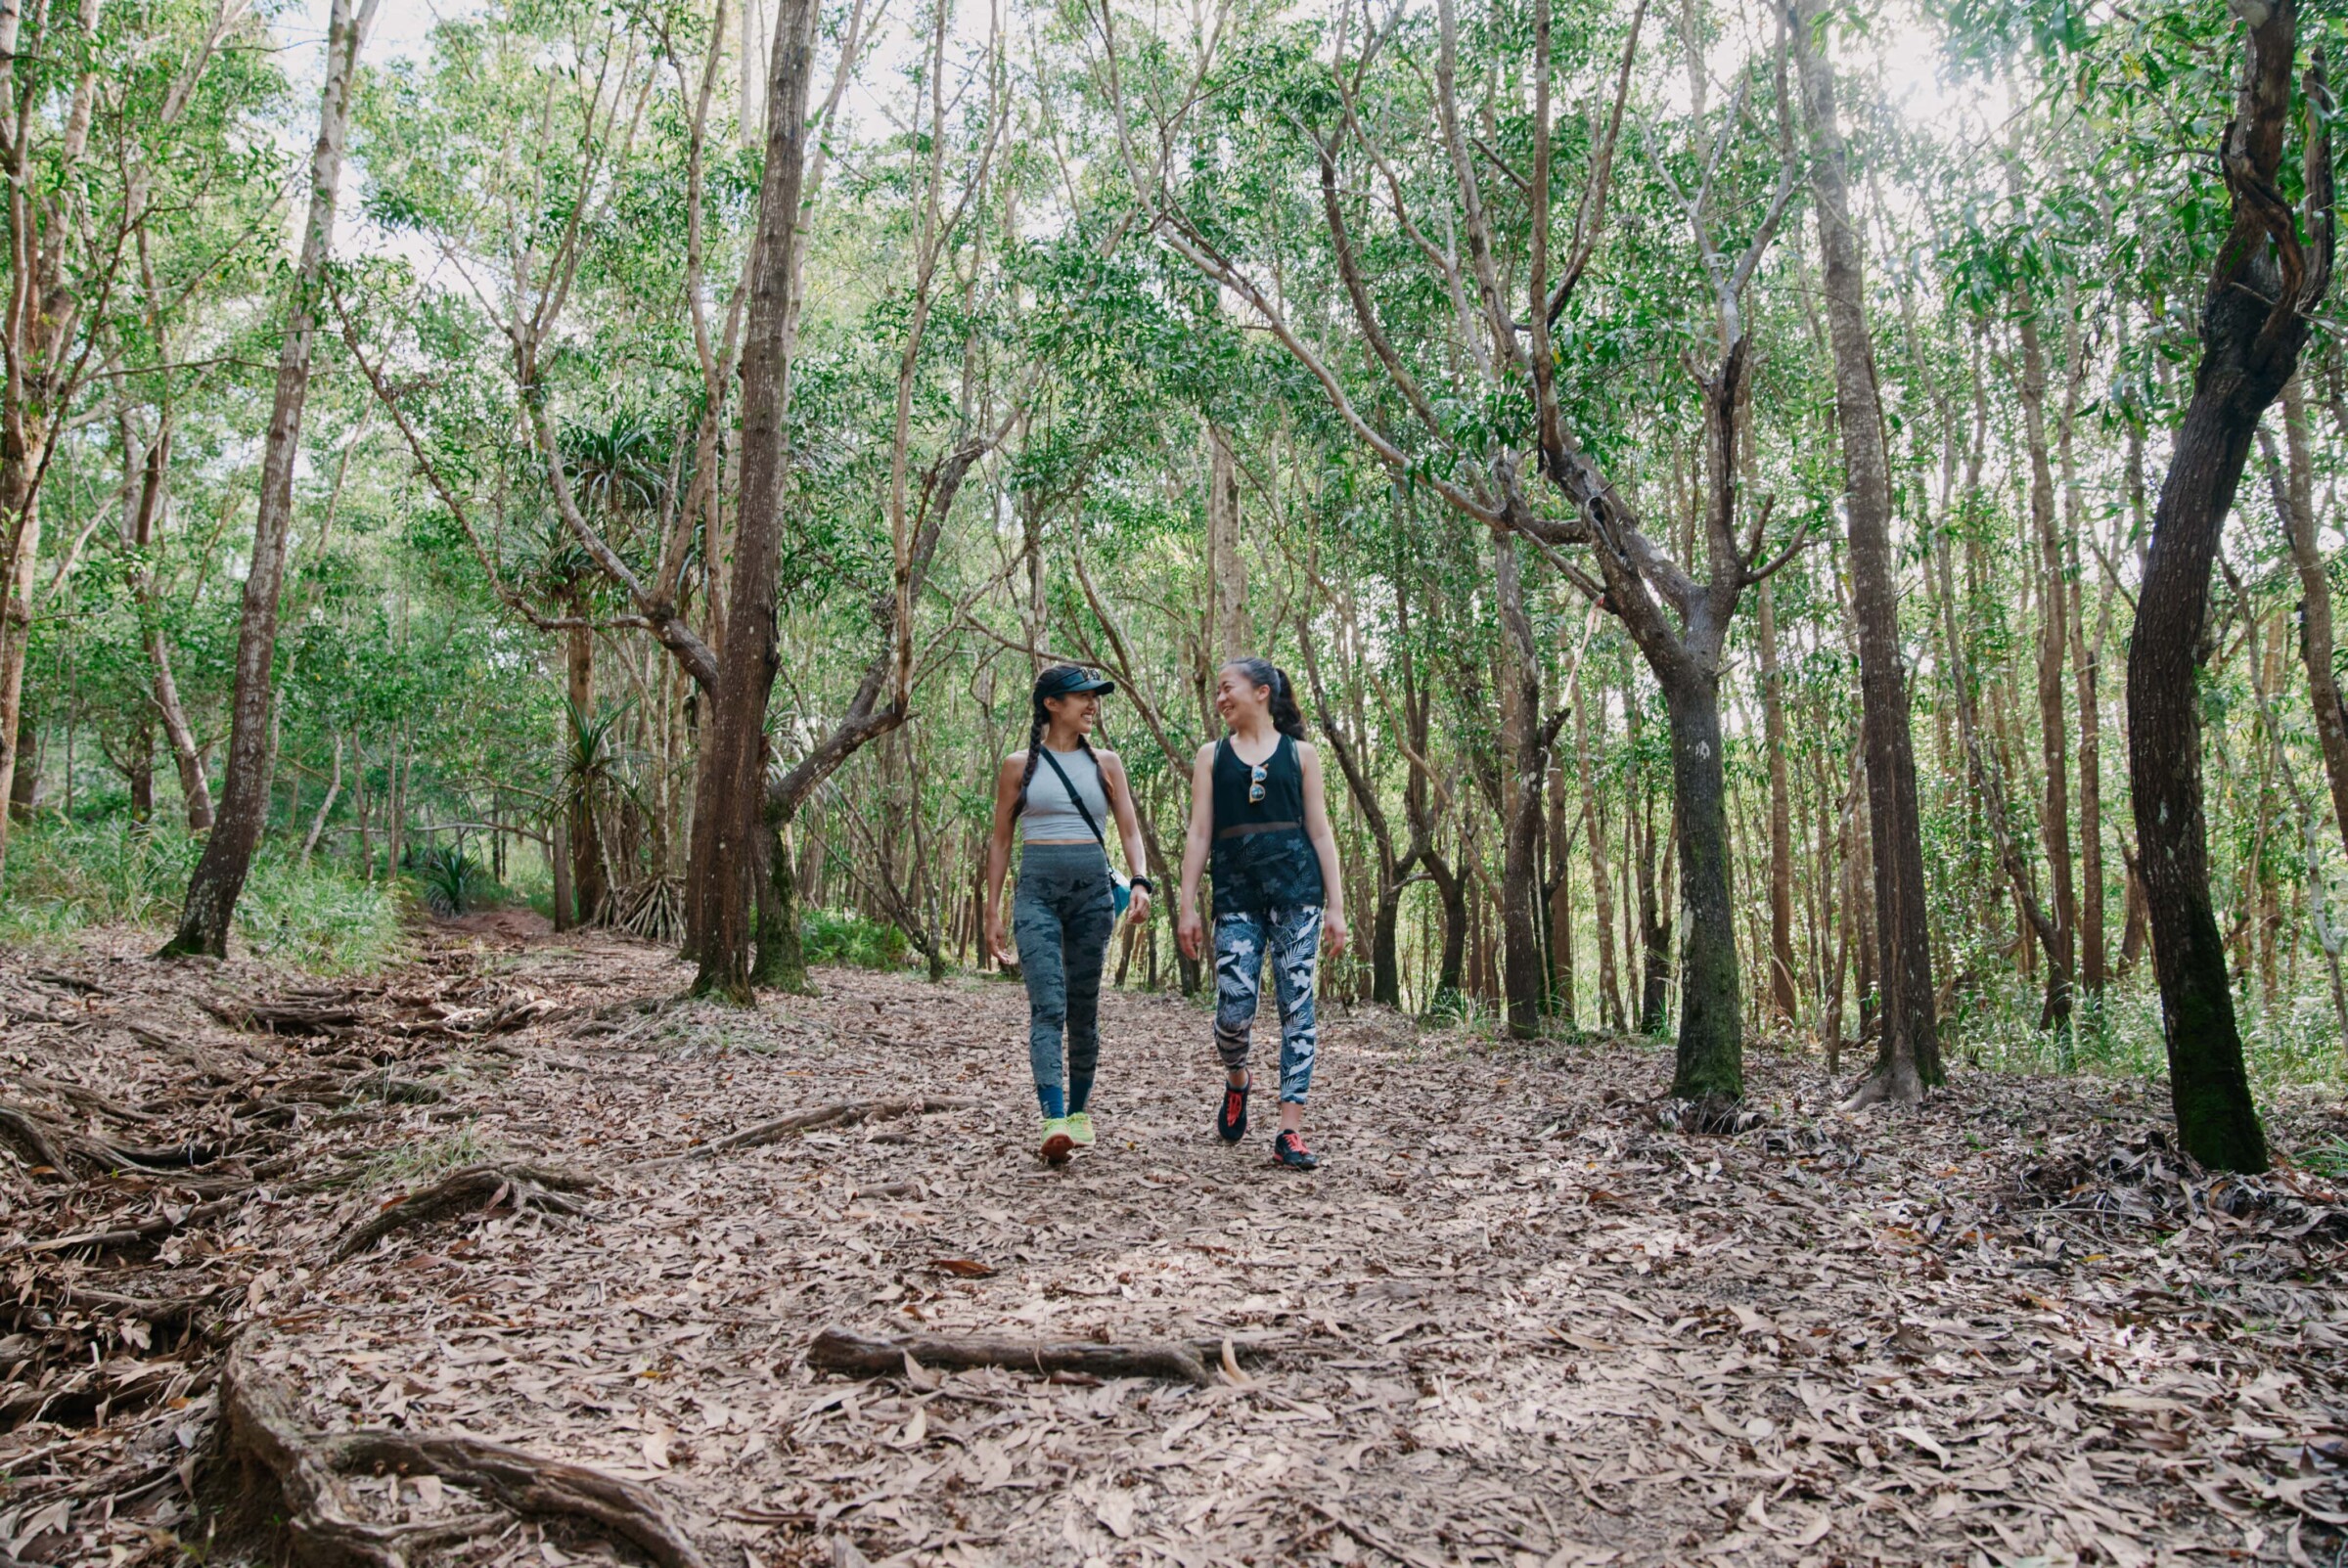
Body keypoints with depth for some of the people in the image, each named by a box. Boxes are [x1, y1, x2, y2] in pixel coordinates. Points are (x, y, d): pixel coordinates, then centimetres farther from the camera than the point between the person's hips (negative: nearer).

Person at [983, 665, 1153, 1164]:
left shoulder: (1105, 763, 11)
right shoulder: (1019, 765, 6)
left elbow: (1129, 829, 8)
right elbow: (1000, 841, 10)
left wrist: (1140, 883, -10)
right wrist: (993, 911, 6)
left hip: (1093, 887, 2)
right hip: (1038, 888, -2)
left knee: (1083, 1007, 7)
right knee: (1047, 1005, -15)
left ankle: (1079, 1112, 22)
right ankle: (1055, 1121, -24)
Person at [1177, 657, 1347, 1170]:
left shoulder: (1300, 753, 10)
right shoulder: (1212, 755, 14)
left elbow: (1320, 831, 8)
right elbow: (1199, 834, 9)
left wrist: (1336, 905, 2)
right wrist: (1188, 907, 2)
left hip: (1296, 887, -1)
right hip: (1236, 892, 1)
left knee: (1296, 1007, -4)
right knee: (1234, 1012, -6)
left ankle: (1289, 1132, 1)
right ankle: (1237, 1080, 28)